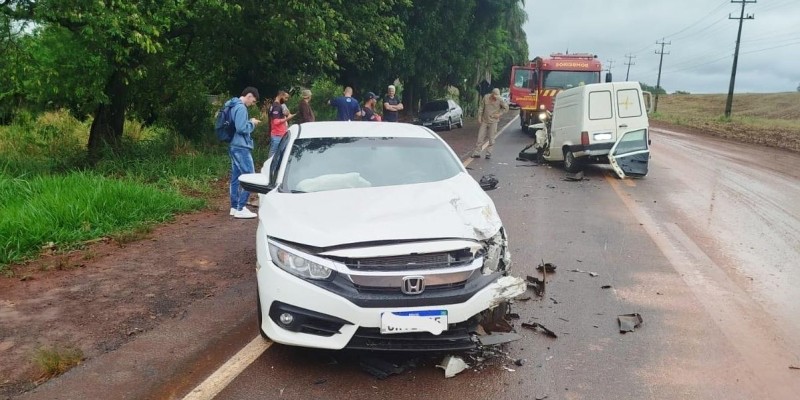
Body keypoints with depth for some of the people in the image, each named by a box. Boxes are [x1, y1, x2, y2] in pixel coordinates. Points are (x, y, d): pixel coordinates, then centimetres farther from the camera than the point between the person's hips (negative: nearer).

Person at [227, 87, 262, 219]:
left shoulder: (234, 106, 16)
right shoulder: (241, 108, -16)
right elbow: (241, 128, -24)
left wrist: (249, 122, 11)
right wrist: (252, 123, -7)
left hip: (234, 146, 11)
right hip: (241, 147, -11)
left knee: (236, 177, 12)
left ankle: (234, 207, 17)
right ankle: (240, 209, -8)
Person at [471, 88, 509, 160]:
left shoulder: (499, 100, -8)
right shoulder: (486, 97, -4)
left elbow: (506, 107, 4)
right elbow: (481, 107, 4)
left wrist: (499, 114, -4)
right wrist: (479, 117, 1)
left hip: (493, 122, -1)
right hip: (484, 121, 1)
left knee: (491, 139, 1)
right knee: (480, 137, 1)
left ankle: (488, 153, 11)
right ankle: (476, 153, 7)